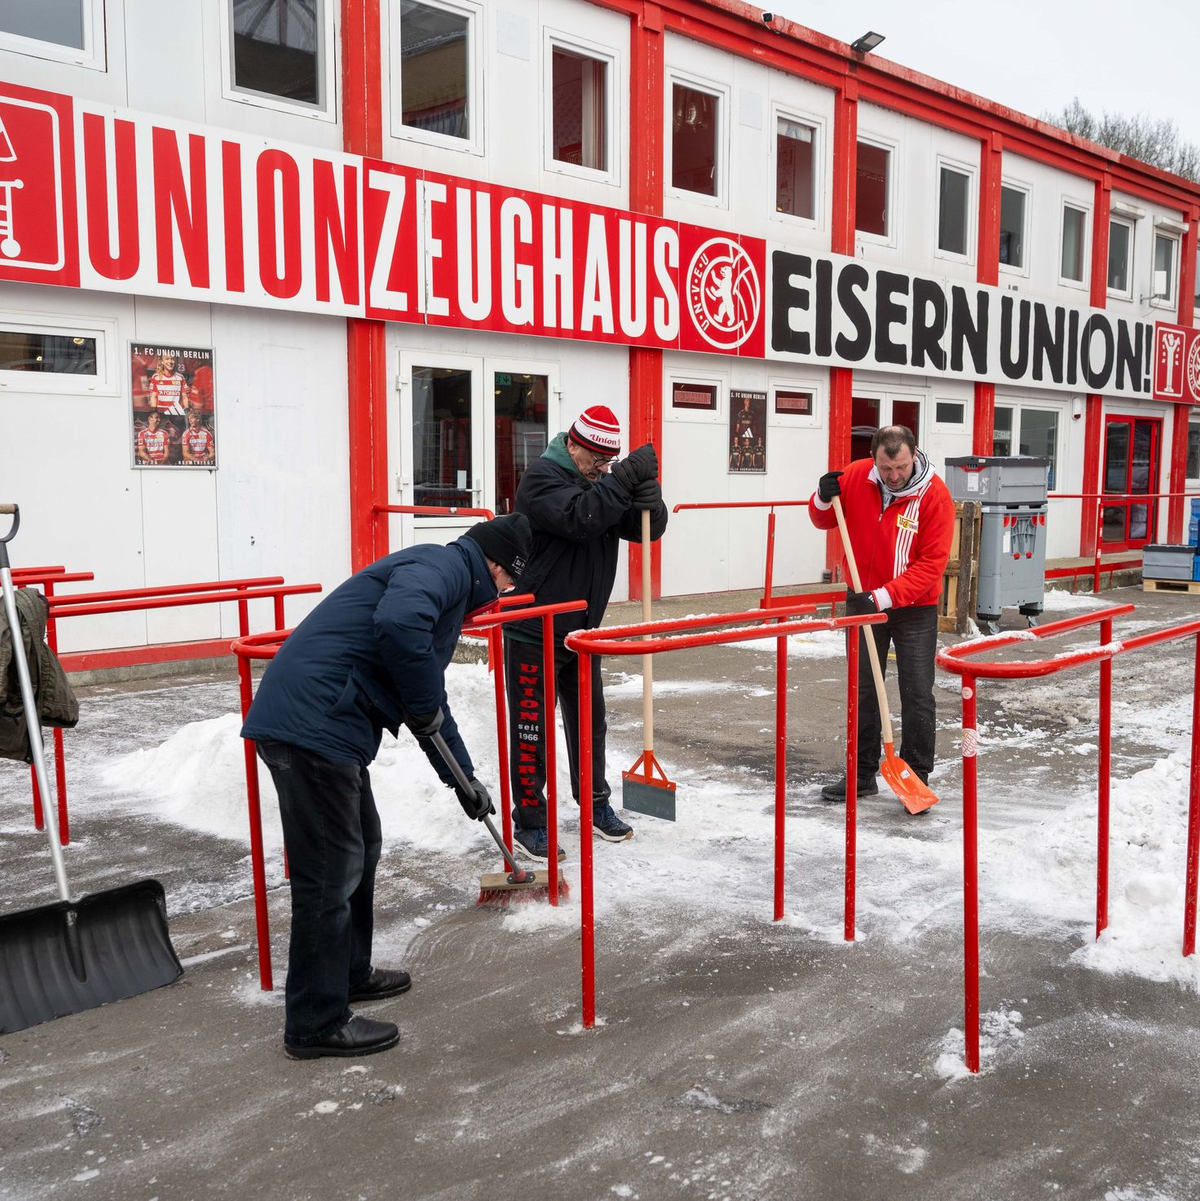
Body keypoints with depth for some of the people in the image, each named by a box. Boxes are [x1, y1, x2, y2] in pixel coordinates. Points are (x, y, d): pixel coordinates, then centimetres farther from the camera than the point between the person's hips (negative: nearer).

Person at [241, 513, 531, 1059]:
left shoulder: (446, 586, 26)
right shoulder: (442, 566, -6)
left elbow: (430, 701, 35)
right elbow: (398, 624, -29)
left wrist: (463, 778, 40)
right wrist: (423, 702, -14)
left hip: (325, 725, 11)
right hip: (312, 725, -11)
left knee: (360, 847, 23)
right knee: (331, 872, -2)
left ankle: (349, 974, 39)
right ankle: (317, 1024, 10)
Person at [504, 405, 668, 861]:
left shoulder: (603, 482, 8)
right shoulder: (541, 479, -14)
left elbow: (647, 529, 2)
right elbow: (578, 517, -32)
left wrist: (646, 492, -18)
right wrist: (627, 476, -31)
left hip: (583, 630, 7)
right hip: (534, 634, -7)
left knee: (590, 723, 17)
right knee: (533, 729, 1)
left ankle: (596, 804, 33)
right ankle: (529, 821, 12)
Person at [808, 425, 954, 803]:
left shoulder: (935, 495, -18)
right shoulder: (856, 477, -9)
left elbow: (932, 563, -20)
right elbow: (824, 521, 7)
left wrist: (883, 597, -28)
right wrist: (824, 499, -16)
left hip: (914, 609, -3)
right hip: (863, 602, 3)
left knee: (917, 696, 0)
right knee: (863, 691, 11)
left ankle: (917, 778, 13)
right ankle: (862, 774, 23)